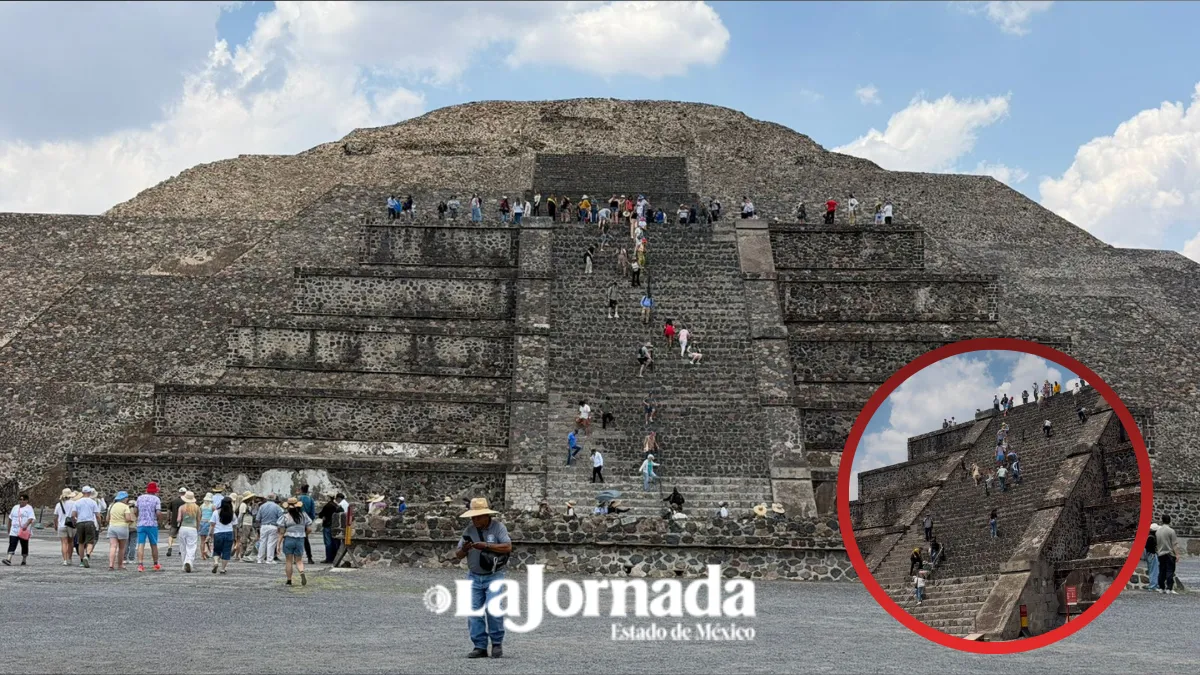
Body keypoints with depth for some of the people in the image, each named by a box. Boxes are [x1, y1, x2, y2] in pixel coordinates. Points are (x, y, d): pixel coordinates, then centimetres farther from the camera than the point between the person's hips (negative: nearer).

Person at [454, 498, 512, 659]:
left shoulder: (498, 527, -6)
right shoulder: (469, 530, 5)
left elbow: (508, 547, -18)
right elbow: (458, 555, 6)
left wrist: (486, 545, -25)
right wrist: (464, 549, -18)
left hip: (493, 576, -4)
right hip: (474, 577, 4)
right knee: (475, 612, -2)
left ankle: (497, 643, 2)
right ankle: (480, 647, 5)